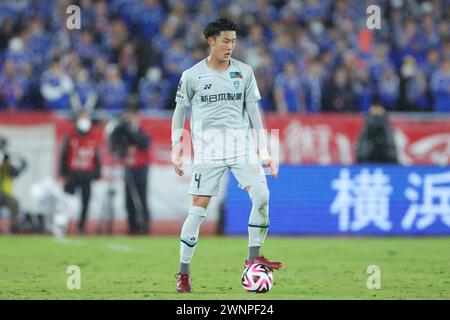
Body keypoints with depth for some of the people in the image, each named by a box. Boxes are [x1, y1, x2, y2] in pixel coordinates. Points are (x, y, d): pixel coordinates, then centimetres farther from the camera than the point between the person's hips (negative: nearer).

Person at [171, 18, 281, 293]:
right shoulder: (192, 75, 2)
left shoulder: (244, 72, 8)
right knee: (198, 210, -6)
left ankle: (253, 258, 0)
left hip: (242, 144, 2)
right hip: (207, 149, -2)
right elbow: (180, 111, 12)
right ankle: (184, 272, 4)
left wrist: (264, 150, 7)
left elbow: (253, 111, 12)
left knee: (262, 195, -15)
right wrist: (176, 149, 7)